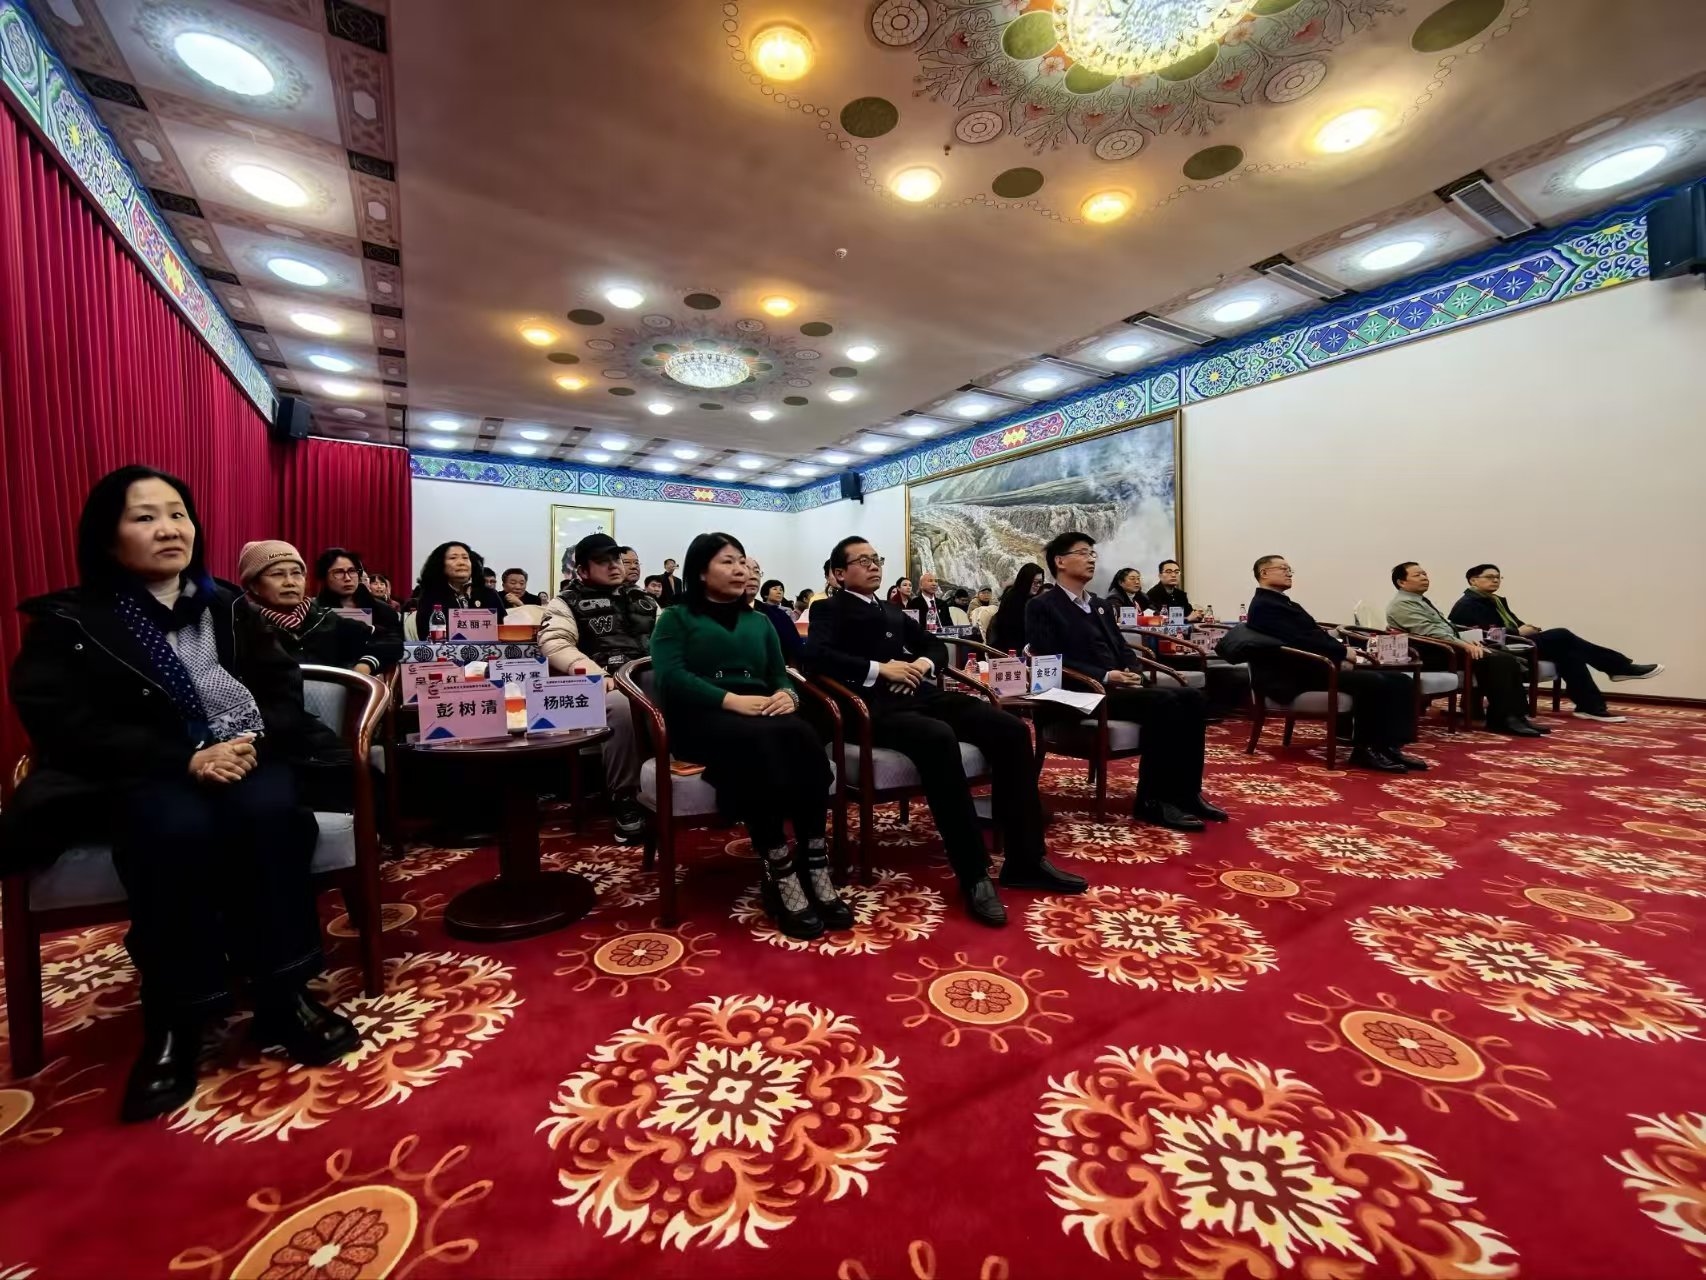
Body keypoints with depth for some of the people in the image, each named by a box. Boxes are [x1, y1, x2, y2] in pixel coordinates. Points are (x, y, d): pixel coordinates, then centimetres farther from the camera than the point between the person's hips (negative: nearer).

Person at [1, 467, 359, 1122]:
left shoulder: (228, 606, 12)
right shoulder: (68, 621, 6)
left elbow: (286, 691, 6)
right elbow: (65, 724, -7)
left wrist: (254, 741, -16)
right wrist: (184, 761, -22)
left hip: (240, 763, 1)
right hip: (133, 782, -1)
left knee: (265, 811, -32)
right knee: (176, 827, -34)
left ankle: (284, 997, -19)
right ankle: (174, 1023, -18)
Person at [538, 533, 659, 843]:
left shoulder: (644, 601, 27)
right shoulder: (568, 602, 12)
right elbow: (554, 645, -5)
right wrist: (598, 676, -20)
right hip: (610, 685, -4)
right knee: (622, 705, -39)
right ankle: (624, 800, -22)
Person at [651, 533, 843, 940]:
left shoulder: (759, 622, 26)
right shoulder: (676, 618, 11)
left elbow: (781, 676, 17)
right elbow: (671, 677, -7)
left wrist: (788, 695, -9)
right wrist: (732, 700, -21)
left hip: (761, 717, 4)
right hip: (702, 719, -4)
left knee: (802, 736, -31)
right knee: (761, 742, -37)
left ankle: (815, 870, -29)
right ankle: (780, 876, -31)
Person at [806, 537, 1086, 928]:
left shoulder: (895, 613, 30)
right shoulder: (829, 610, 9)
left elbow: (936, 646, 27)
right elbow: (815, 655, -10)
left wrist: (924, 663, 3)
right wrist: (878, 669, -16)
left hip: (920, 695, 7)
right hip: (877, 704, -7)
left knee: (1012, 729, -14)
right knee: (939, 738, -38)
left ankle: (1026, 859, -7)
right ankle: (974, 873, -27)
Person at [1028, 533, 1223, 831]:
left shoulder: (1101, 605, 24)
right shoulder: (1042, 606, -2)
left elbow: (1123, 648, 21)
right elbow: (1052, 660, -13)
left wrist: (1134, 673, -3)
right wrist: (1105, 677, -20)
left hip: (1120, 686, 8)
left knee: (1192, 699, -13)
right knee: (1164, 703, -27)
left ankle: (1187, 792, -4)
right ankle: (1151, 801, -18)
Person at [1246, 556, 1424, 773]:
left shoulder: (1284, 603, 23)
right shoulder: (1264, 606, -10)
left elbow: (1316, 635, 17)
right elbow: (1299, 641, -19)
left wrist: (1342, 655, -1)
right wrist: (1344, 653, -12)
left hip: (1319, 665, 10)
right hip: (1301, 673, -10)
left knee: (1399, 681, -2)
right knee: (1373, 682, -27)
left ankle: (1390, 746, -4)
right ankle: (1365, 749, -12)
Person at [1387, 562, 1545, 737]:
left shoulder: (1423, 601, 23)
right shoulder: (1401, 604, -10)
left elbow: (1447, 628, 23)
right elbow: (1429, 631, -20)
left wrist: (1467, 641, 4)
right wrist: (1464, 645, -22)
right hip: (1434, 653, -10)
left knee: (1508, 660, -7)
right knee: (1494, 660, -25)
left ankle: (1515, 717, -8)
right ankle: (1500, 720, -18)